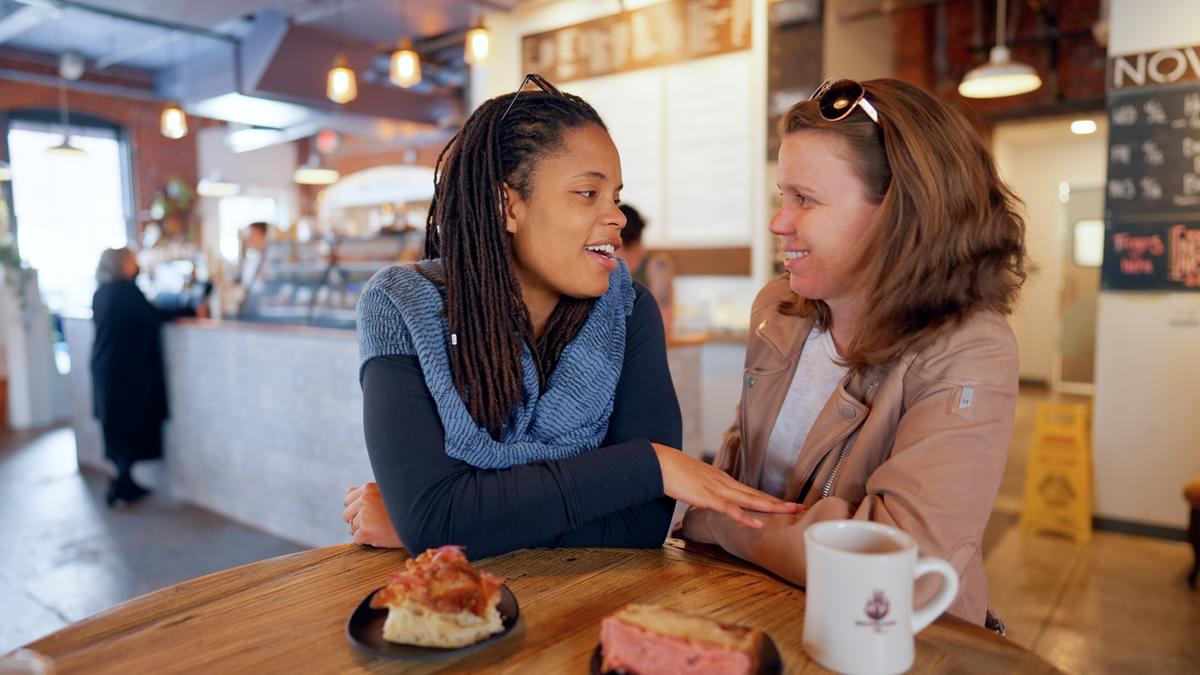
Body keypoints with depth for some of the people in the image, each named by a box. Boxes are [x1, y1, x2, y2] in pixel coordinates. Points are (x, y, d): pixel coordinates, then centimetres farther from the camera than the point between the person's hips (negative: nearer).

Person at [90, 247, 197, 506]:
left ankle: (124, 483, 22)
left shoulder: (101, 292, 9)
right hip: (127, 369, -8)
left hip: (105, 368, 8)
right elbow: (154, 316, -18)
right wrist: (191, 310, -12)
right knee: (133, 425, 3)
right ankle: (121, 485, 4)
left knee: (119, 426, 14)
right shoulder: (125, 289, -15)